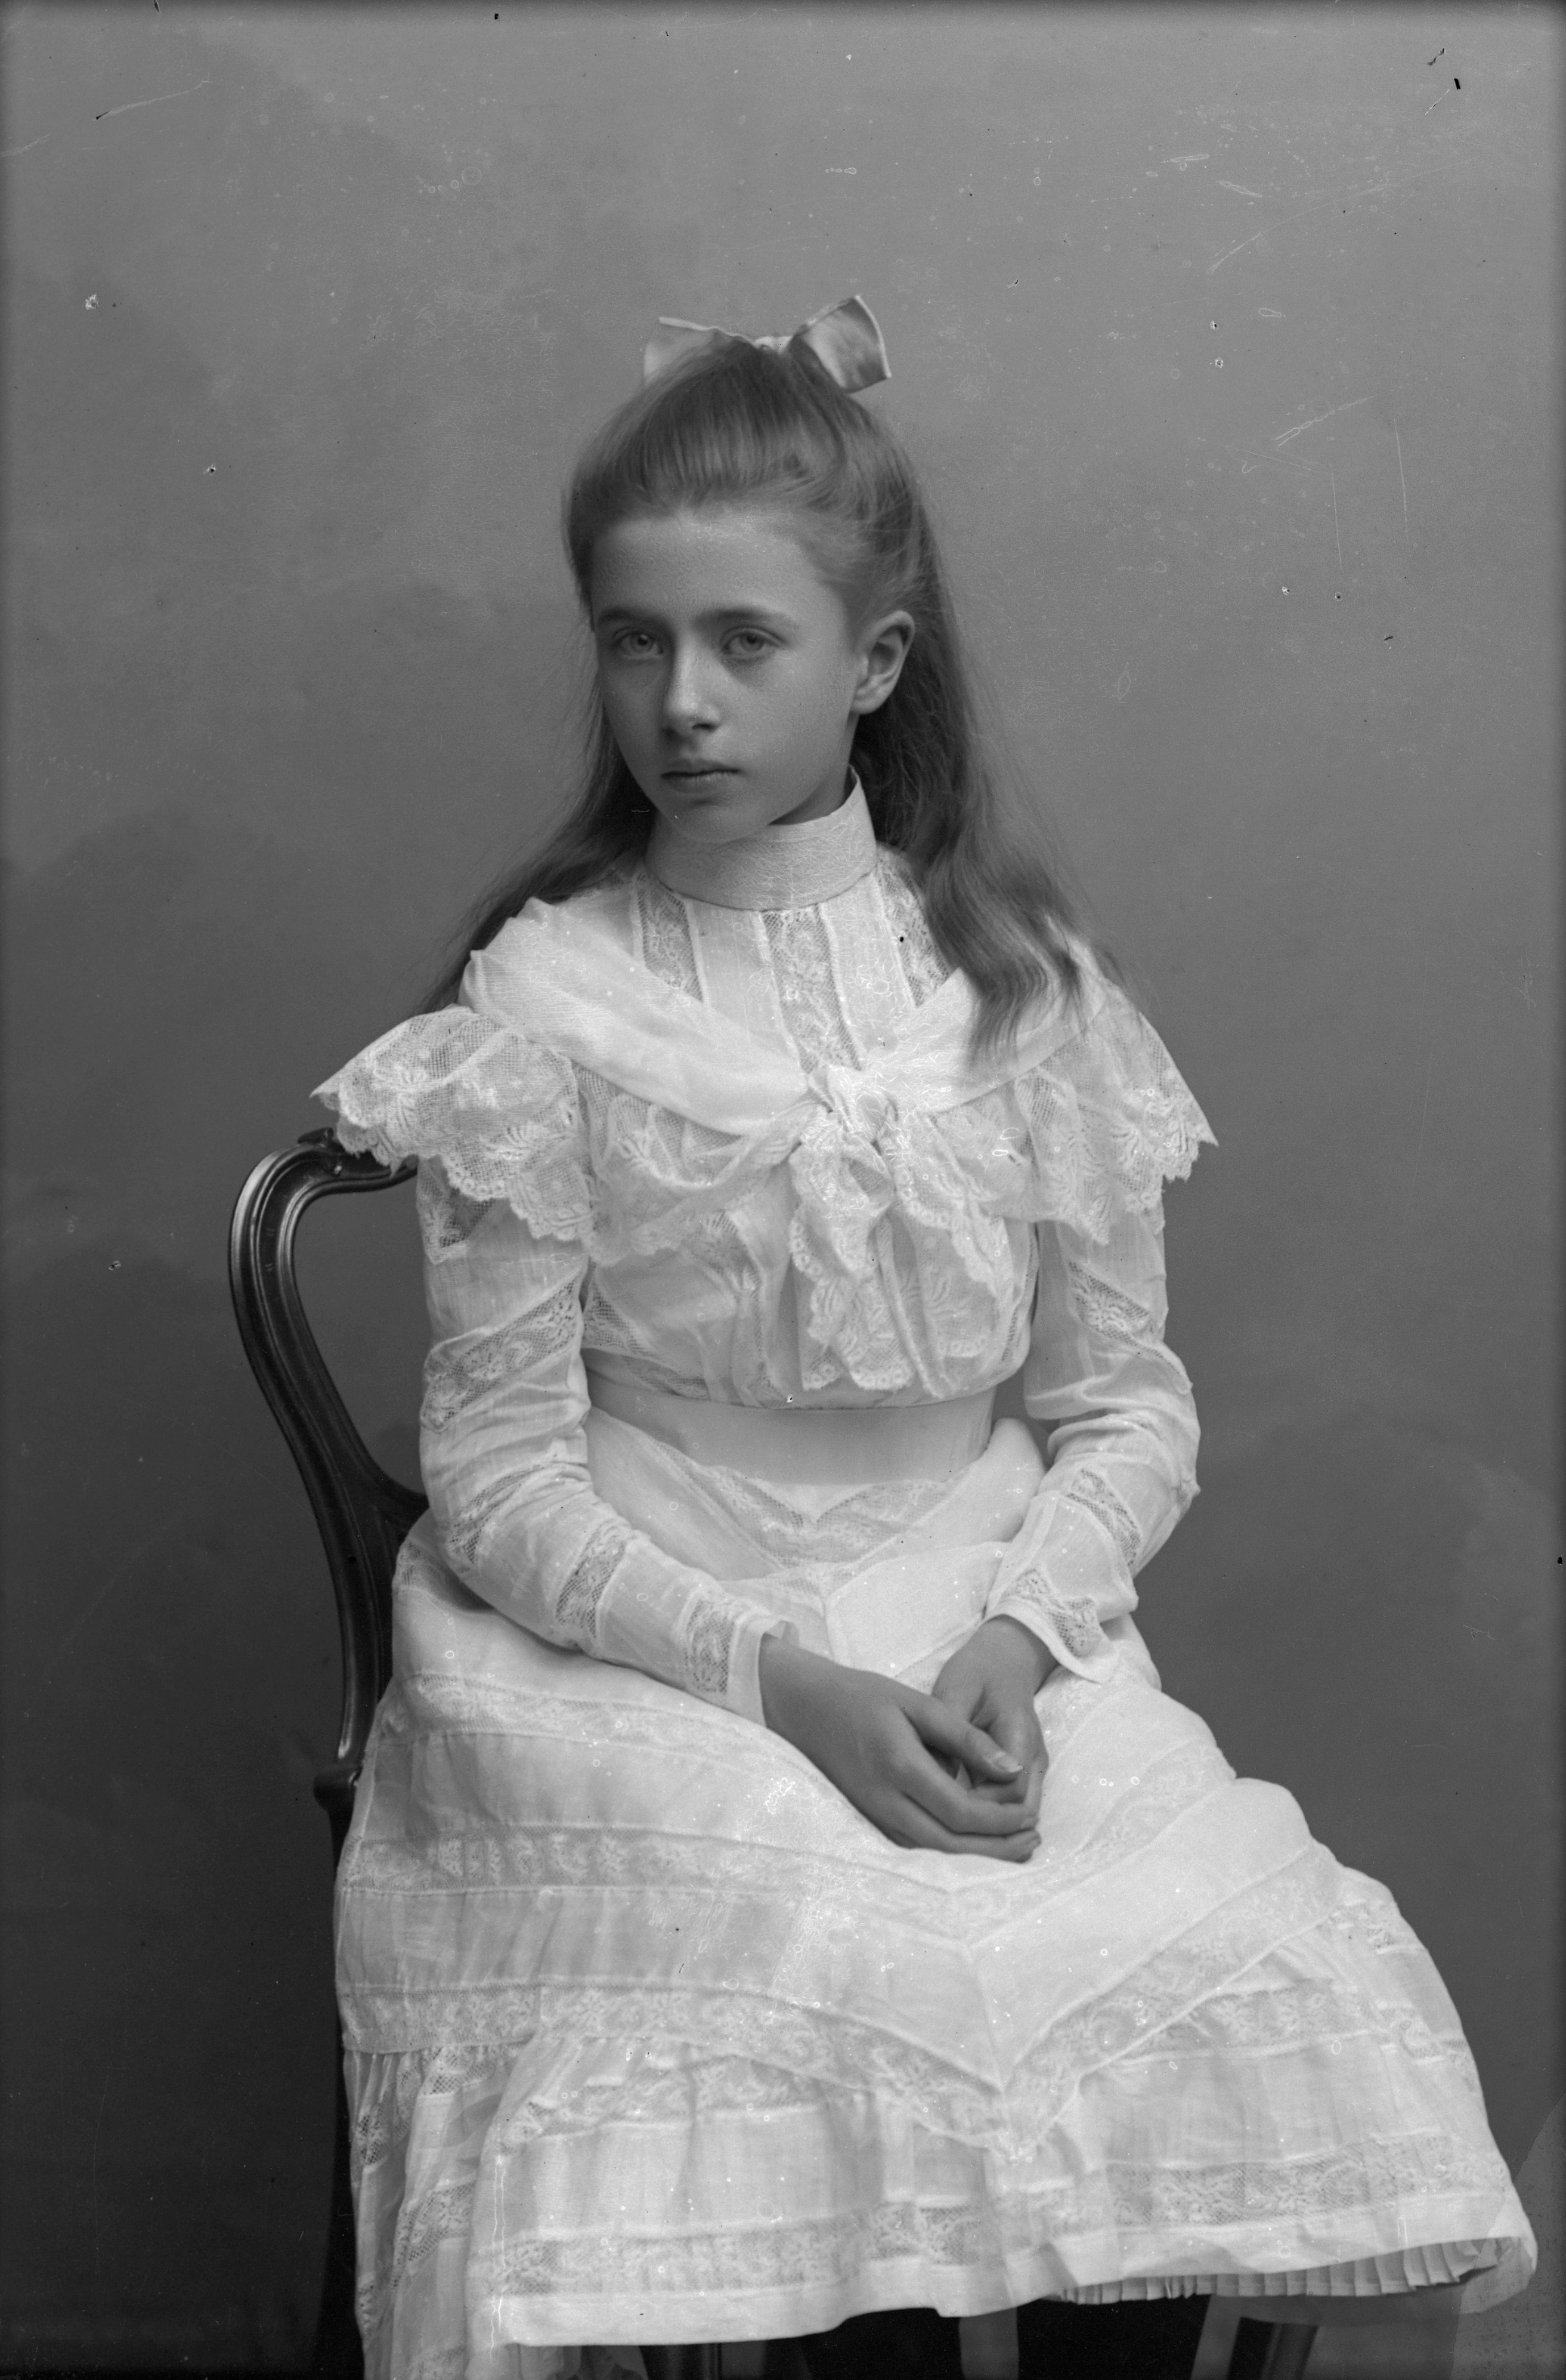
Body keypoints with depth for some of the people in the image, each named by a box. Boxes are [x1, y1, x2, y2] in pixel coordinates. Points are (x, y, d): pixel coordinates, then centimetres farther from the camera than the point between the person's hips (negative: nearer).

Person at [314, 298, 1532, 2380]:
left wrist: (1017, 1639, -14)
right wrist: (784, 1683, -17)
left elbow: (1129, 1405, 5)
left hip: (983, 1622, 3)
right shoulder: (548, 1000, -5)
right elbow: (500, 1475, -6)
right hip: (646, 1643, -2)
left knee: (1232, 1998, -19)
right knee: (878, 2010, -27)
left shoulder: (1020, 979, 2)